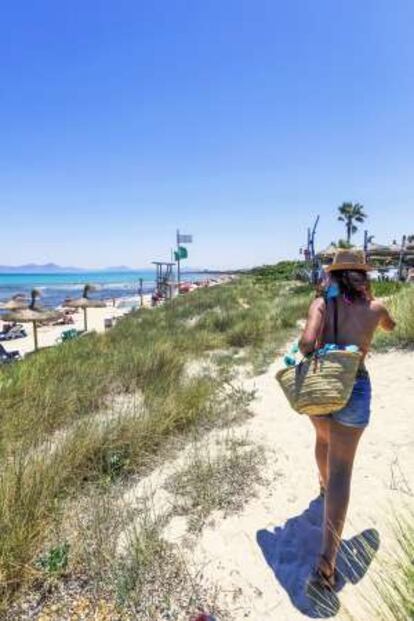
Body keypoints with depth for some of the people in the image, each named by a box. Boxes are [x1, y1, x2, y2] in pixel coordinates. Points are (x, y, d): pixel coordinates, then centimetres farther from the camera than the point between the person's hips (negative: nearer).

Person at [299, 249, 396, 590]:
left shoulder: (322, 303, -6)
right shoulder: (375, 306, -1)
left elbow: (307, 342, -22)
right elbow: (390, 325, 23)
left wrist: (310, 353, 2)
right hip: (353, 389, -1)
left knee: (324, 438, 32)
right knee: (341, 470, 2)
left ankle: (325, 484, 60)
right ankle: (326, 562, -2)